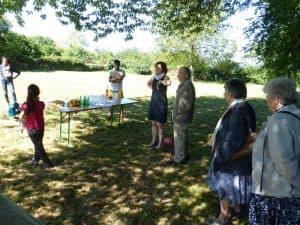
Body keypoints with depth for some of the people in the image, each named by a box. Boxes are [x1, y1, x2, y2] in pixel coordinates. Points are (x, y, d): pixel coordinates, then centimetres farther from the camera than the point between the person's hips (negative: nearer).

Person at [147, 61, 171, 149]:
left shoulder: (165, 77, -12)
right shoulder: (154, 77, 6)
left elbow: (168, 83, -37)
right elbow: (148, 83, 26)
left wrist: (160, 81, -23)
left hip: (161, 103, -6)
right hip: (153, 102, 6)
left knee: (159, 124, -1)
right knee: (153, 123, 12)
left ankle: (160, 143, 11)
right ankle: (154, 141, 24)